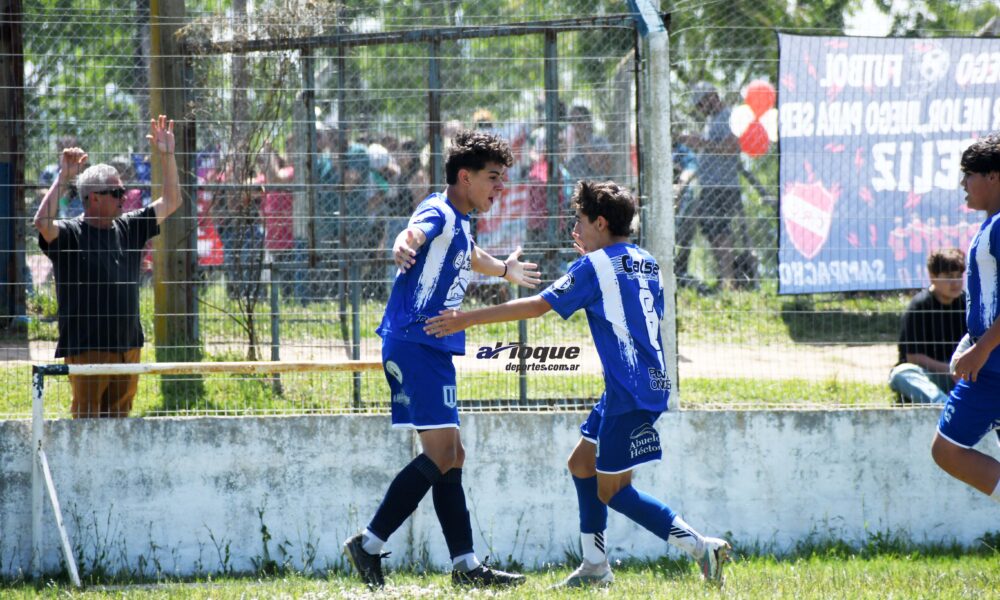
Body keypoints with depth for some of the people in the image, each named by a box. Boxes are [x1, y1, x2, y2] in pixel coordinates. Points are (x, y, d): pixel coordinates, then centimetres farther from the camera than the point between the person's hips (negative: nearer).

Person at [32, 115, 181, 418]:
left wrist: (167, 156, 8)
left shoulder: (128, 228, 13)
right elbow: (42, 222, -27)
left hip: (128, 346, 6)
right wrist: (63, 178, -28)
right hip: (87, 348, -6)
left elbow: (171, 202, 17)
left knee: (119, 417, 11)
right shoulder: (69, 234, -6)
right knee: (86, 418, -6)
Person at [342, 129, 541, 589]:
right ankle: (369, 543, -12)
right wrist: (404, 245, -61)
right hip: (415, 343, -10)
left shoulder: (459, 222, 18)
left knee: (451, 456, 11)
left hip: (432, 350, 10)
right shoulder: (438, 213, -12)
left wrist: (504, 269, 62)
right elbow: (414, 233, -37)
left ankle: (466, 566, 14)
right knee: (441, 452, -16)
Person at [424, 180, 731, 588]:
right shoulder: (646, 263, 14)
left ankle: (701, 547, -13)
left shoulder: (594, 266, -11)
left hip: (631, 392, -9)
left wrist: (469, 319, -12)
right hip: (648, 383, 9)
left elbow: (539, 306, -15)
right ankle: (595, 566, 17)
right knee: (582, 463, 17)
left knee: (611, 490, -5)